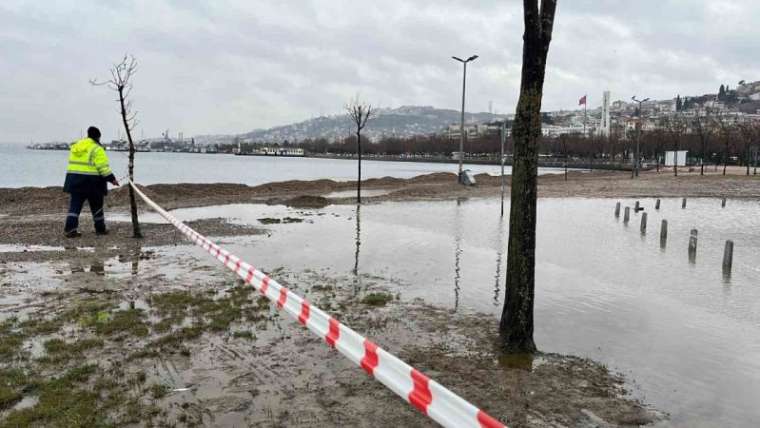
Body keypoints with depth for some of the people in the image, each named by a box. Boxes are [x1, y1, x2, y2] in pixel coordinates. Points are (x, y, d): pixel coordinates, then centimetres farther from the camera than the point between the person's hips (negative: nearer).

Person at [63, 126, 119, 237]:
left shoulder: (75, 146, 13)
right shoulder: (97, 149, -10)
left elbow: (74, 163, 16)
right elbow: (103, 167, -16)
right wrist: (111, 178, -11)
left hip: (74, 180, 6)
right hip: (91, 181, -5)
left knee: (75, 205, 5)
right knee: (96, 206, 8)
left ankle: (70, 228, -5)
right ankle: (100, 229, 19)